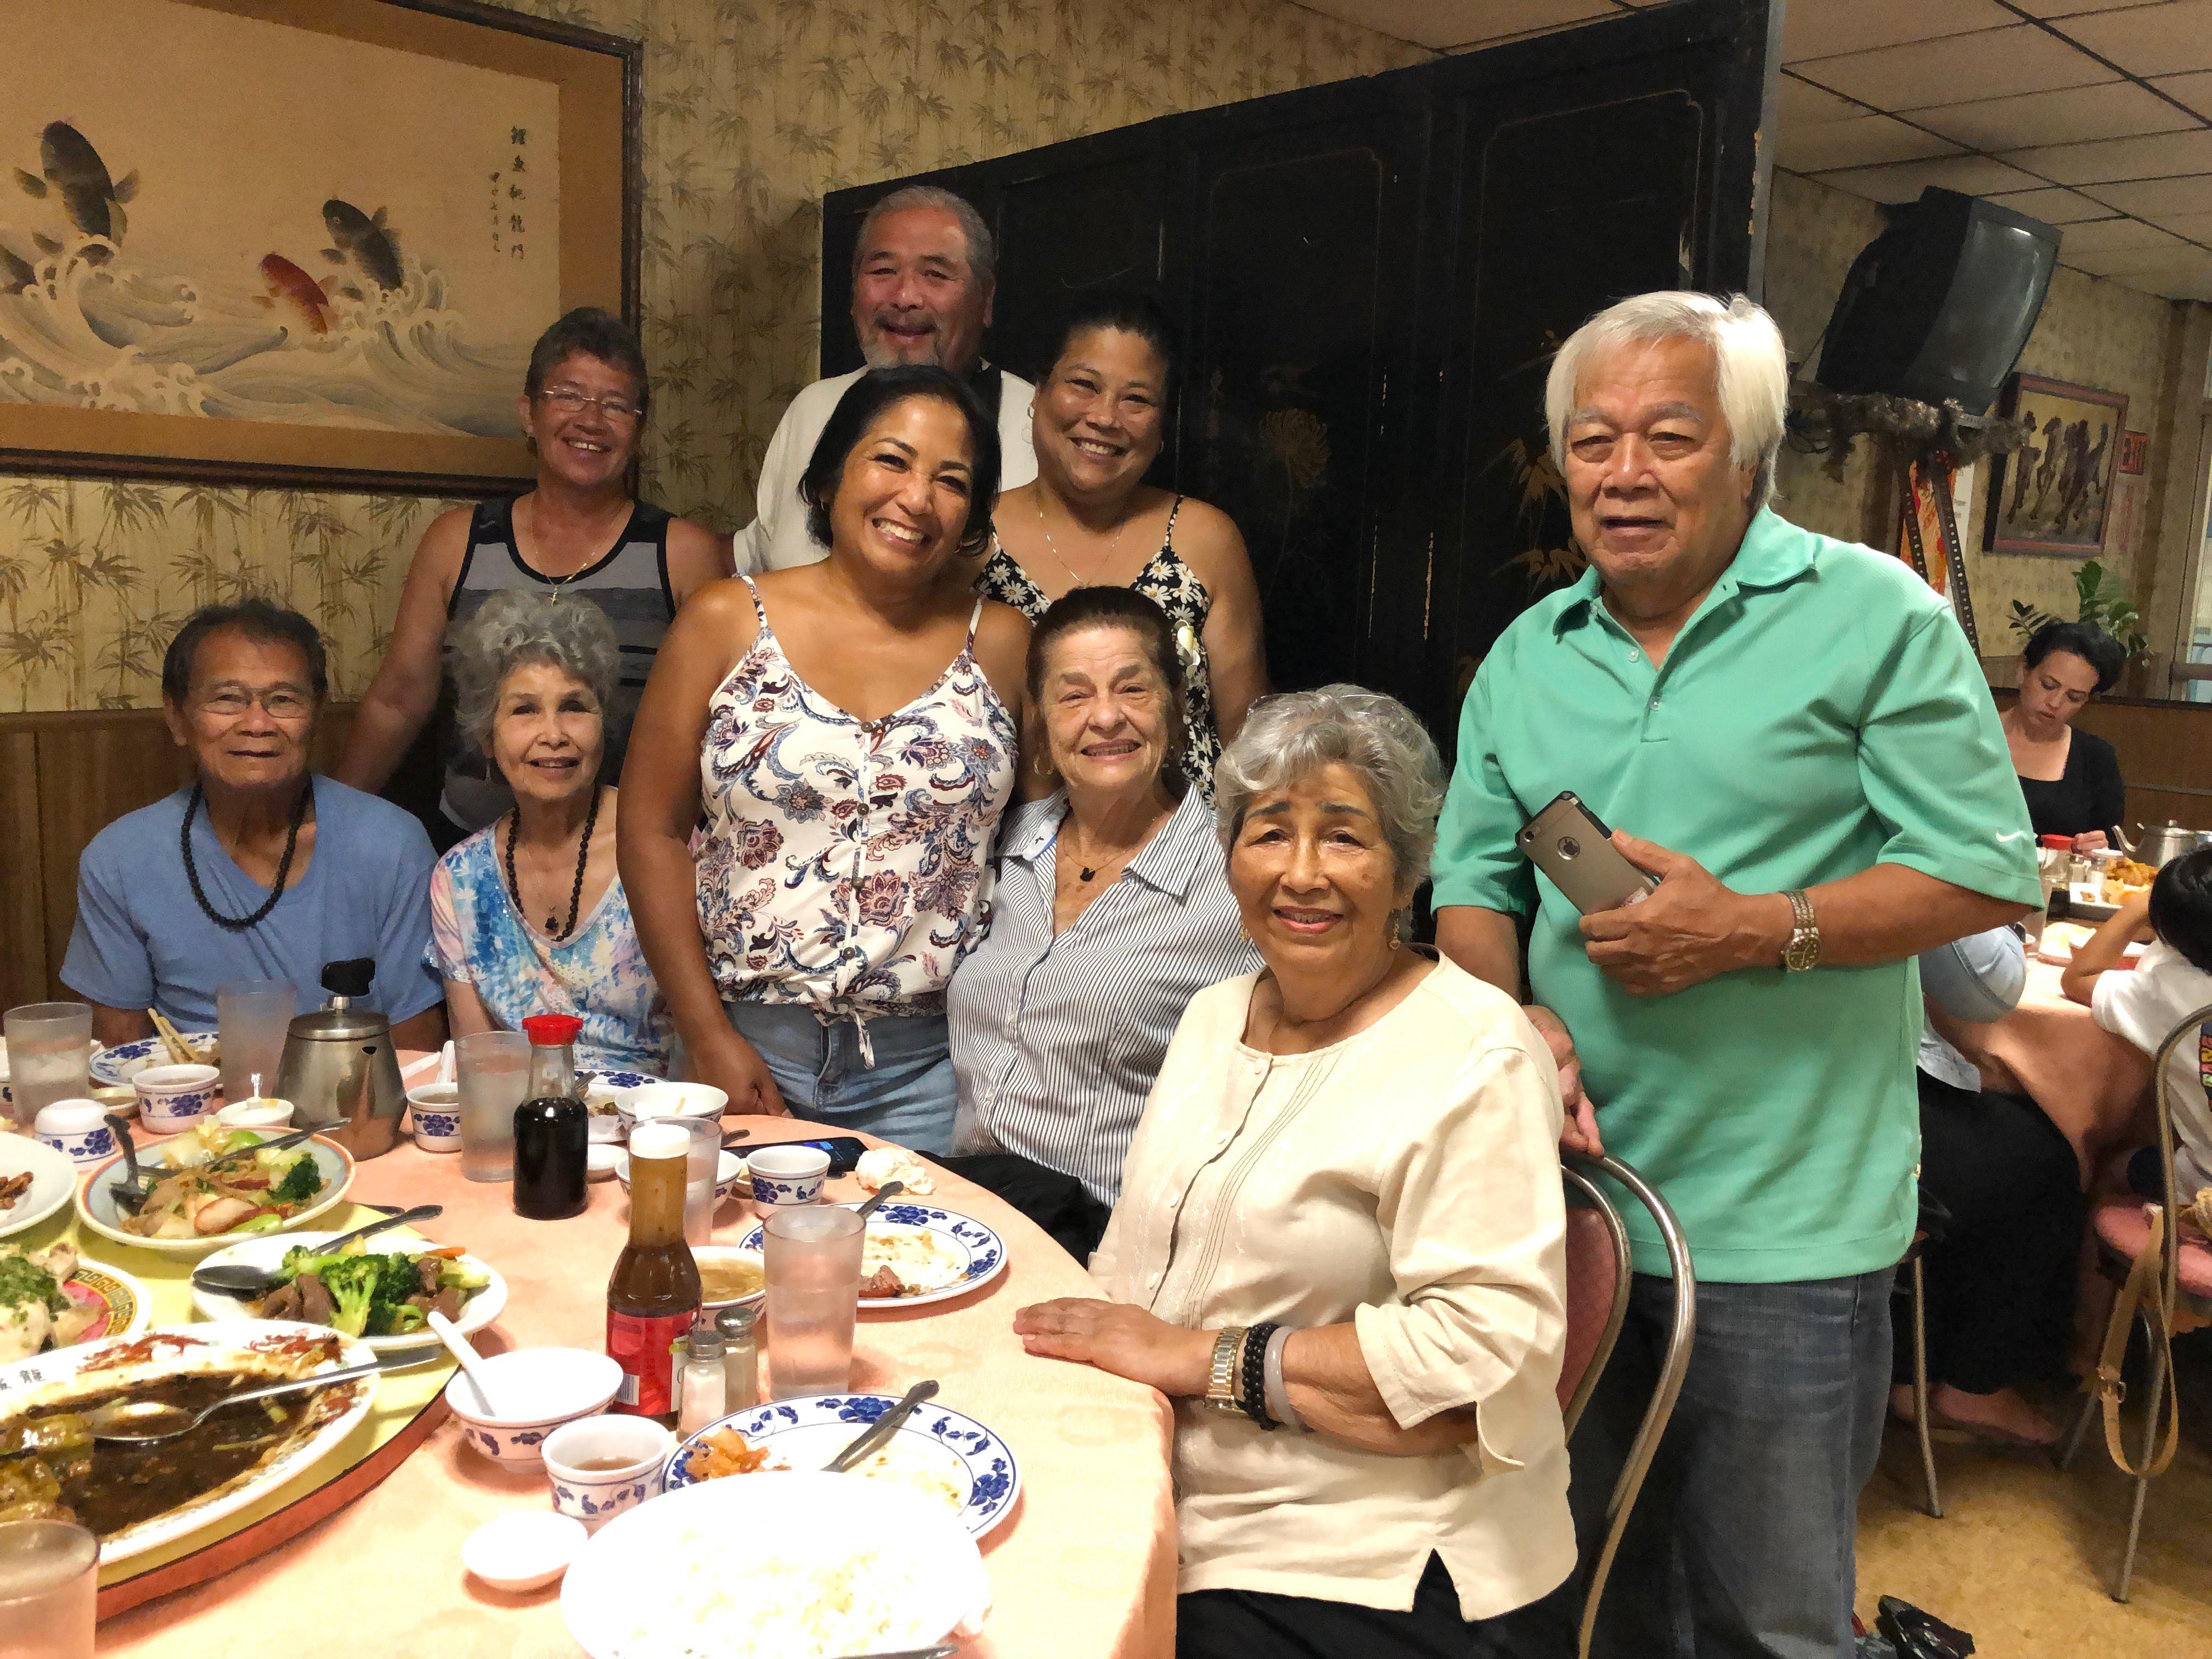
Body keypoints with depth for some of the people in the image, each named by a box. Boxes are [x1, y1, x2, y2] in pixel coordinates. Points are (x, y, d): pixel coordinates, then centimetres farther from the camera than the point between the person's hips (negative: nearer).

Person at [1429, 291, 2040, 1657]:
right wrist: (1511, 1014, -11)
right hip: (1568, 1188, 5)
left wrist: (1753, 931, -19)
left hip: (1783, 1228, -4)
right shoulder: (1527, 657, 8)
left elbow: (1990, 872, -9)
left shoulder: (1873, 615, -6)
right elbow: (1475, 882, 8)